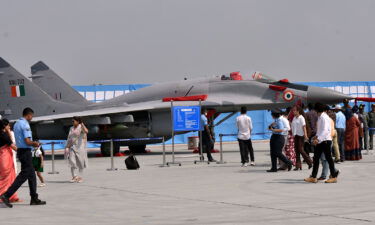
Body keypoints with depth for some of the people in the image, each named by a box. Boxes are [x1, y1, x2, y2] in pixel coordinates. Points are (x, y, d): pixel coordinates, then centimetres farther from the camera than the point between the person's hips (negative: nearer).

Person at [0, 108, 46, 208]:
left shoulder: (16, 124, 14)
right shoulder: (25, 125, -16)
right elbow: (27, 141, -22)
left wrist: (33, 143, 16)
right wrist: (35, 144, -3)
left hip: (20, 150, 10)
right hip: (25, 151, -10)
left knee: (31, 174, 13)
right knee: (23, 175, -7)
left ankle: (34, 199, 15)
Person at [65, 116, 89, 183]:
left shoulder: (81, 127, -5)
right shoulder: (71, 128, 13)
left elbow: (86, 131, -28)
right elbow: (69, 139, 13)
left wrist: (82, 124, -33)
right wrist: (67, 147, 4)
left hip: (80, 147, -5)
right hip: (72, 147, 5)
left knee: (80, 162, 1)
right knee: (71, 161, -9)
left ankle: (80, 177, 9)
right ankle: (74, 176, -3)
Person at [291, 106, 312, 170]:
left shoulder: (301, 118, -9)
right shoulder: (294, 118, 12)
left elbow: (304, 127, -14)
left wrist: (305, 135, -21)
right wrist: (293, 134, 9)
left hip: (301, 135, -7)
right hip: (296, 135, 7)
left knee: (300, 149, -9)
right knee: (296, 150, 4)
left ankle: (310, 162, 7)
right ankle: (298, 165, 6)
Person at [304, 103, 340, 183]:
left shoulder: (324, 117, -16)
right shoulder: (320, 117, 13)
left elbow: (325, 130, -24)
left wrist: (318, 139, -30)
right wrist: (316, 136, 11)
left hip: (326, 140, -9)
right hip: (320, 141, 9)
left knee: (328, 158, -1)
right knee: (316, 158, 6)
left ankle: (334, 176, 9)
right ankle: (313, 177, 7)